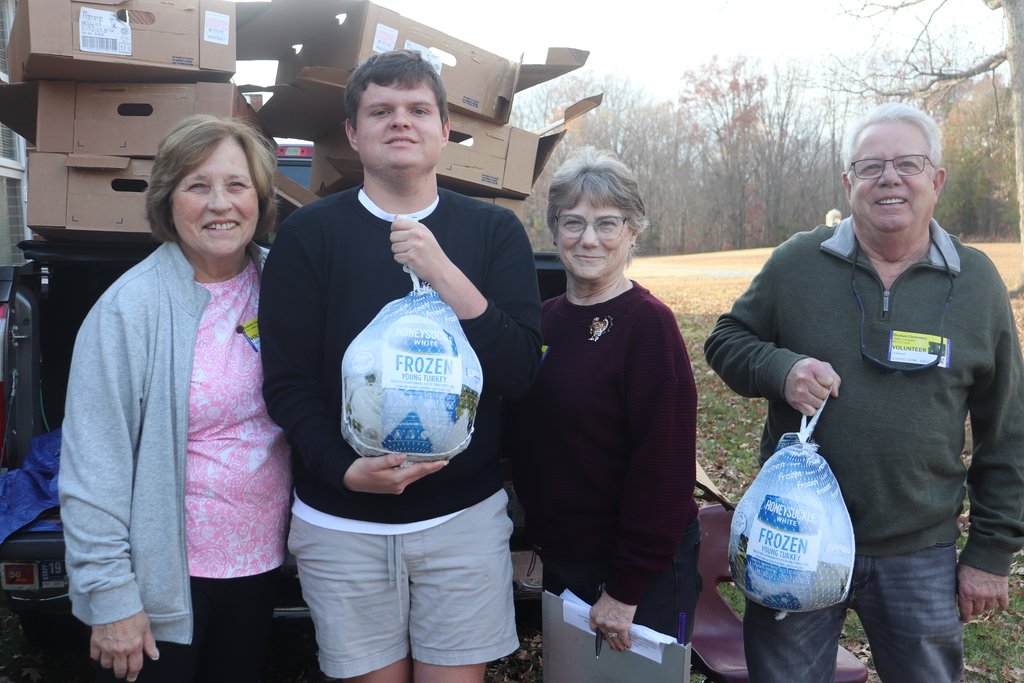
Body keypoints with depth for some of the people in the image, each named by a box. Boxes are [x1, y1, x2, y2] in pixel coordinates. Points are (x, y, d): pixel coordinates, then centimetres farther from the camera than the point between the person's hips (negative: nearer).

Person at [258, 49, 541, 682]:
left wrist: (444, 274, -20)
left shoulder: (495, 230, 0)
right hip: (343, 522, 0)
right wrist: (345, 469, -19)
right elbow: (288, 383, -3)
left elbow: (521, 372, -8)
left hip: (466, 516, 1)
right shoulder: (309, 234, -2)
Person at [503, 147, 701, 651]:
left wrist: (625, 589, -17)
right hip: (559, 561, 6)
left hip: (640, 570, -6)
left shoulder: (648, 323, -16)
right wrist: (543, 542, 2)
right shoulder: (544, 320, 2)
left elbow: (663, 465, -19)